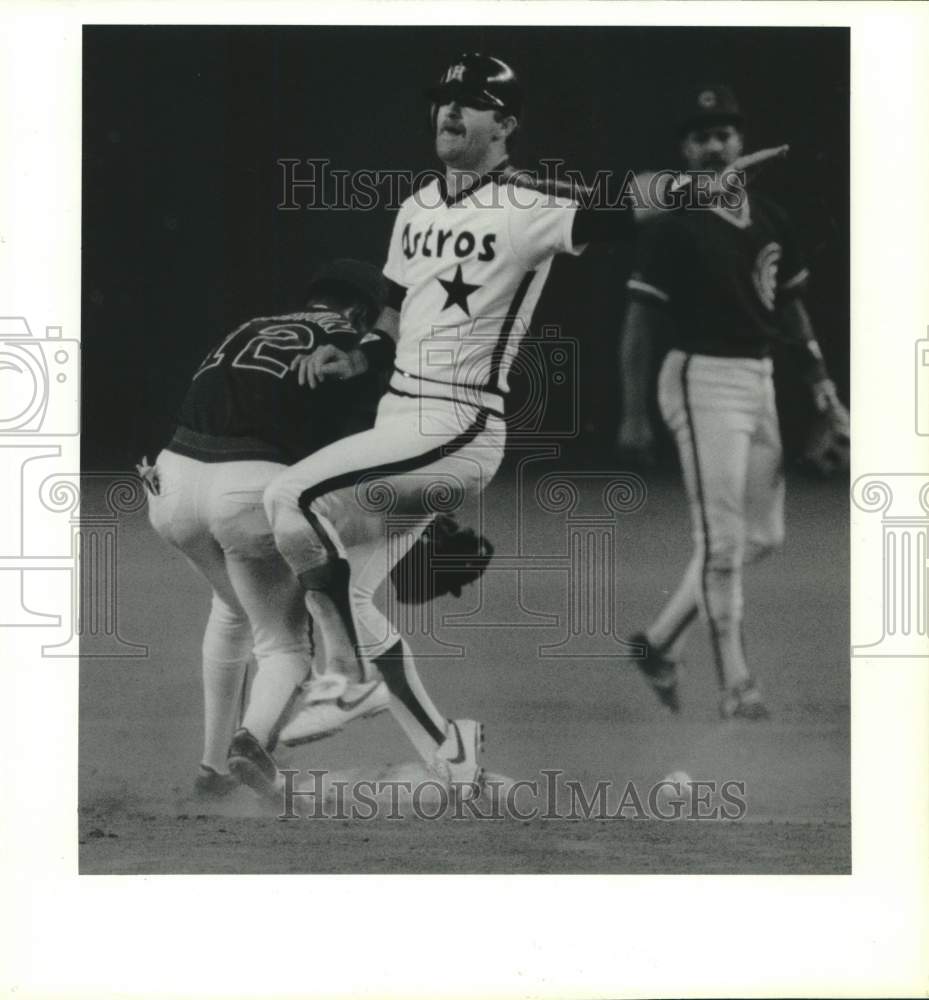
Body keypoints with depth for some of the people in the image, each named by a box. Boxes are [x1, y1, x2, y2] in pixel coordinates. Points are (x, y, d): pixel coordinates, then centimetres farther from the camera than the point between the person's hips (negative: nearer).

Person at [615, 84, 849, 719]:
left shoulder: (771, 221, 9)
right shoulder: (673, 228, -9)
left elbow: (794, 309, 16)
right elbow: (640, 322, -8)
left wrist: (823, 387, 8)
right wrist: (633, 416, -11)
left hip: (761, 381, 7)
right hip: (704, 381, -7)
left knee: (764, 535, 11)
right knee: (723, 541, -9)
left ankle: (662, 641, 24)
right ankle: (735, 685, -5)